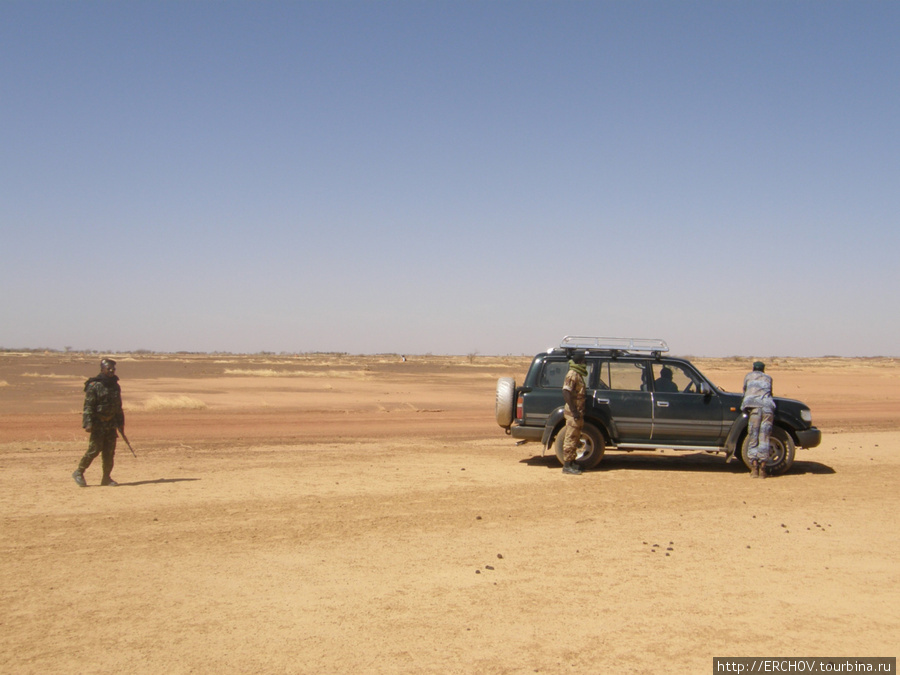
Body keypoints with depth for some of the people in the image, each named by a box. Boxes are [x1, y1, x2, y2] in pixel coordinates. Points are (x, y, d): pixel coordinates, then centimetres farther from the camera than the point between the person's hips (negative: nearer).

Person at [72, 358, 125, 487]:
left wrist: (121, 423, 20)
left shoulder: (115, 386, 13)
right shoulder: (94, 385, -9)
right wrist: (88, 423, -21)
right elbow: (88, 406, -13)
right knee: (94, 449, -8)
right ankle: (79, 473, 8)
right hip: (98, 424, -6)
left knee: (110, 452, 5)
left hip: (111, 424, 6)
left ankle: (107, 478, 12)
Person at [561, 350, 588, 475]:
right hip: (573, 413, -10)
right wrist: (574, 411, -24)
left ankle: (572, 462, 23)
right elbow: (566, 393, -23)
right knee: (570, 438, -6)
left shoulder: (578, 374, 15)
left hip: (578, 413, 10)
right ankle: (567, 466, -3)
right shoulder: (572, 374, -16)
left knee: (575, 439, 15)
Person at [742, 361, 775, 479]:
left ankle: (754, 469, -9)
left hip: (754, 406, -2)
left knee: (753, 438, -1)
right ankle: (762, 469, -2)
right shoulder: (768, 378, 26)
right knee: (764, 438, 2)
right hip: (768, 406, 2)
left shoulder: (749, 376, 23)